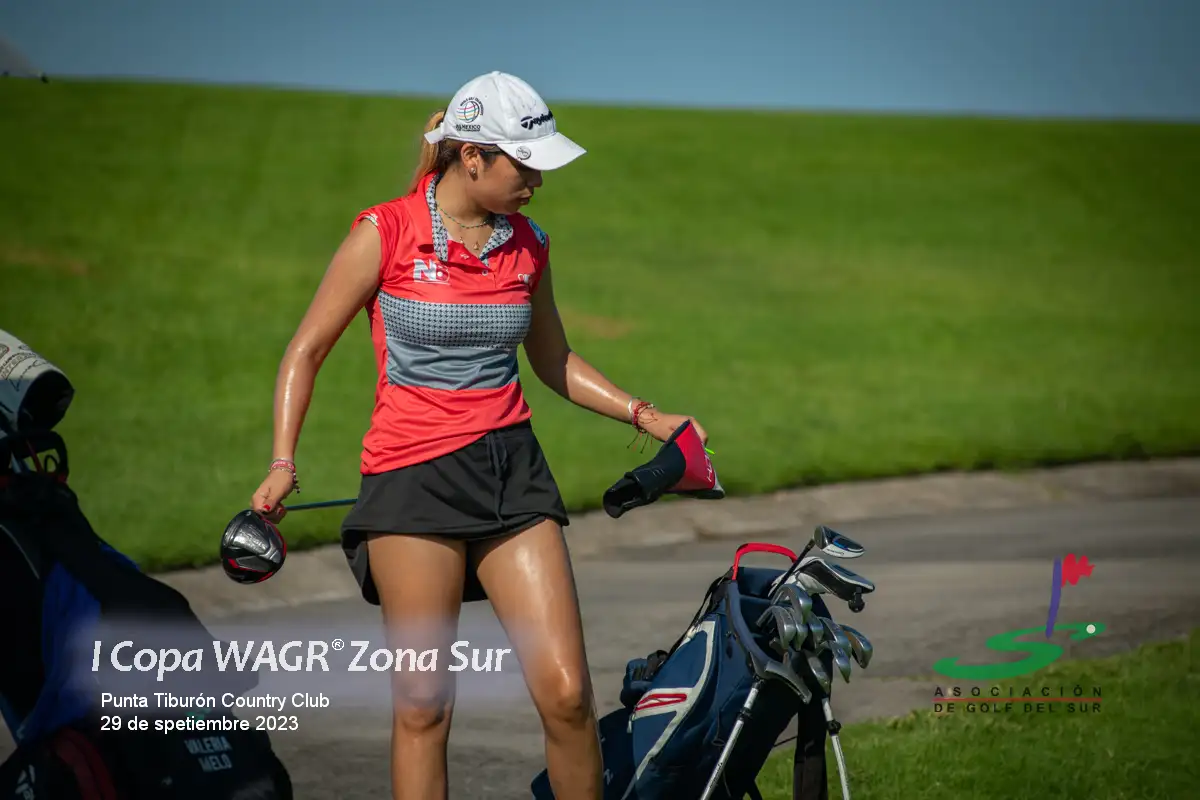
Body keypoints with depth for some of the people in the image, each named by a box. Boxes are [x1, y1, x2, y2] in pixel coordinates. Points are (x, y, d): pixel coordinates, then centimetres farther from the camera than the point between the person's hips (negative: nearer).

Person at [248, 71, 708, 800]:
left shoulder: (528, 246, 7)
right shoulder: (385, 234, -5)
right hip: (413, 477, -4)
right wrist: (283, 464, -9)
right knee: (423, 706, -1)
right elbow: (308, 350, 1)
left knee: (566, 691, -5)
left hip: (513, 468, 4)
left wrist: (645, 416, 11)